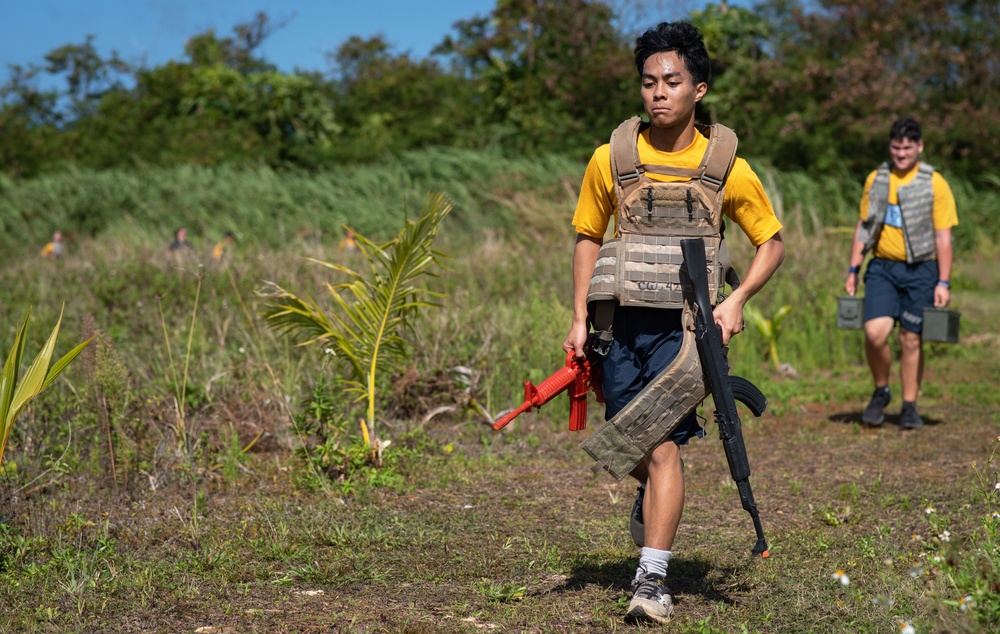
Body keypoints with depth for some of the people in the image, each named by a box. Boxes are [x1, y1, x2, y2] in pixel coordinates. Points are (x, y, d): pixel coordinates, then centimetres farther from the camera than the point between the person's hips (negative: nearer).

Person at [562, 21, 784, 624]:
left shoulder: (727, 168, -5)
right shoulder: (610, 159, 0)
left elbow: (773, 242, 7)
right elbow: (589, 238, 12)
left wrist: (737, 299, -9)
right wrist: (581, 319, 5)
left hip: (686, 325, -3)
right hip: (624, 320, 3)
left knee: (663, 446, -13)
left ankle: (653, 578, -9)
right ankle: (653, 505, 47)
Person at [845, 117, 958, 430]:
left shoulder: (934, 184, -3)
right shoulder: (876, 180, 7)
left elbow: (943, 237, -3)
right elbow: (864, 226, 14)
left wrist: (943, 283, -8)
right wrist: (853, 270, 9)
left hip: (920, 269, -2)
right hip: (882, 267, 2)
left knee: (911, 339, 3)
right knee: (875, 331, -14)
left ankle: (909, 407, 17)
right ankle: (881, 391, 10)